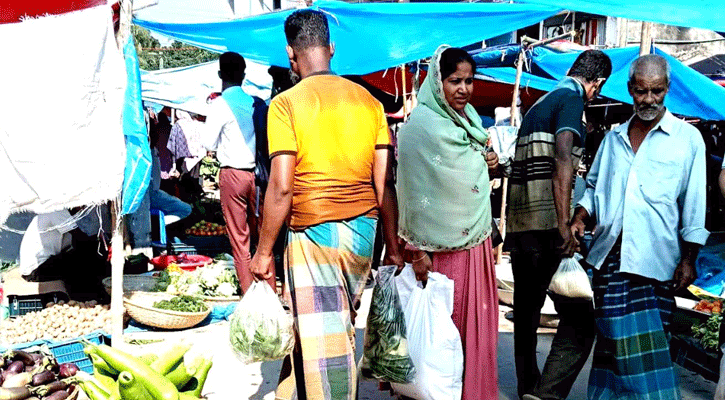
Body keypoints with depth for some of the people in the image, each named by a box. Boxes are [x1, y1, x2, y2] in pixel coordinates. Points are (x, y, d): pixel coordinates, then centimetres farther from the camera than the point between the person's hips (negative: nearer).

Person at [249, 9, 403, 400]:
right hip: (363, 232, 6)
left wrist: (263, 251, -4)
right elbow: (385, 183, 3)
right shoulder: (368, 101, 5)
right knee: (335, 328, 21)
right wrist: (393, 247, 10)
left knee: (322, 340, 4)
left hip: (315, 232, -6)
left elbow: (281, 187, -13)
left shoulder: (286, 103, -8)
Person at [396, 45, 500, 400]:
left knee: (475, 319, 12)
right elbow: (416, 192, -14)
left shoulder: (468, 117, 11)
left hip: (474, 240, 7)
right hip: (442, 244, -7)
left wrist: (490, 163, 6)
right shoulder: (422, 125, -13)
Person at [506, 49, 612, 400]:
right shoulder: (572, 99, -4)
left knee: (526, 316, 15)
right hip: (546, 227, -9)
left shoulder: (537, 106, 22)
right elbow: (562, 161, -19)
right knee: (579, 319, -5)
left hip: (517, 226, 9)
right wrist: (564, 225, -23)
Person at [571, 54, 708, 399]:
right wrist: (580, 218, 5)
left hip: (654, 260, -3)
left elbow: (694, 206, 2)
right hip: (609, 255, 3)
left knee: (648, 342, -3)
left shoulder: (687, 138, 5)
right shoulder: (613, 138, 16)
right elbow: (594, 187, 24)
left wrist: (688, 260, -3)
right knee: (614, 340, 6)